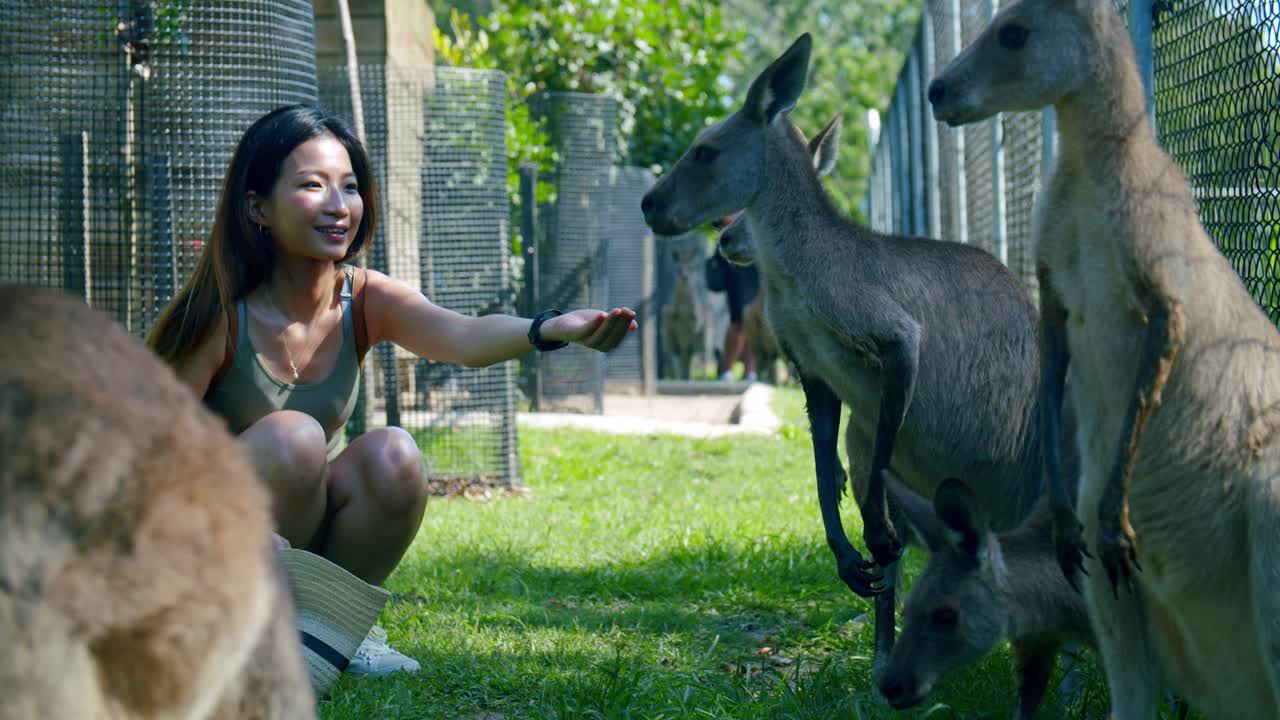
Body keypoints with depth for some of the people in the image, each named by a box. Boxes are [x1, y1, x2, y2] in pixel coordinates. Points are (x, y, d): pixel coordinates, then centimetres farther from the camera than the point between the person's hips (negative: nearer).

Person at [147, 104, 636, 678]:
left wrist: (551, 329, -53)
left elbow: (465, 337, -31)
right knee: (291, 436, -31)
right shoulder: (221, 317, -20)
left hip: (314, 533, 4)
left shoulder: (367, 301, -11)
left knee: (392, 456, -25)